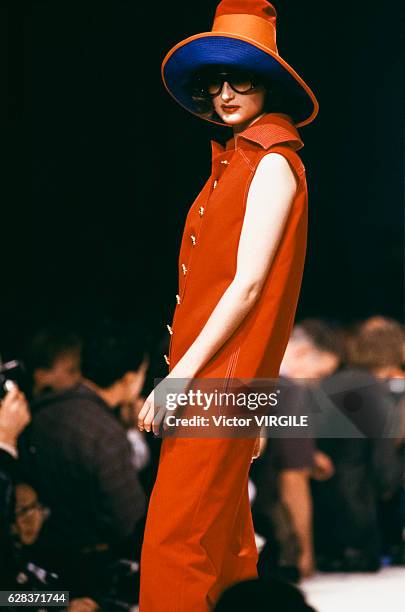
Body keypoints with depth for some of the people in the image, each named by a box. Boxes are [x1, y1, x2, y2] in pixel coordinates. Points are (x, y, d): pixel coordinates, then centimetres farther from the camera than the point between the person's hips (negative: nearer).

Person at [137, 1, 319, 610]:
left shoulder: (273, 164, -10)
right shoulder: (233, 160, 18)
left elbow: (249, 284, -16)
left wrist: (180, 376, -18)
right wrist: (182, 371, 13)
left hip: (220, 377, -9)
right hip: (205, 377, 9)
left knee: (176, 541, -12)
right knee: (223, 533, 13)